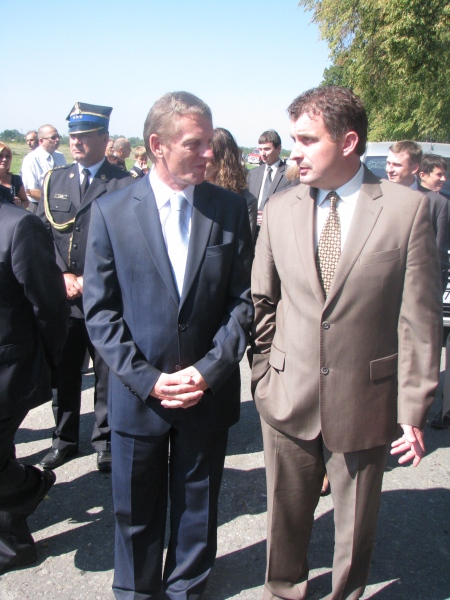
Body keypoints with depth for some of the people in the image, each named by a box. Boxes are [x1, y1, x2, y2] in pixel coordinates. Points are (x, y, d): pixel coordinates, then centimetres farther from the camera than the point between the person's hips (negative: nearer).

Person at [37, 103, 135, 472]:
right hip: (62, 297, 4)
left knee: (107, 374, 9)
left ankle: (106, 440, 26)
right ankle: (65, 439, 32)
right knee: (63, 372, 14)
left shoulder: (125, 185, -4)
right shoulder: (55, 181, 10)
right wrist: (62, 276, -6)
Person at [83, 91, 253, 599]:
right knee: (136, 510, 17)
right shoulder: (110, 212, -6)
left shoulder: (231, 210, -3)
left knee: (198, 505, 19)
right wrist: (148, 380, -12)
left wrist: (208, 369, -12)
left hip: (209, 392, 1)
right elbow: (100, 310, -6)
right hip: (137, 394, -1)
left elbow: (243, 299, -2)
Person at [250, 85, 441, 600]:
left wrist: (413, 409, -8)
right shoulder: (279, 210, 0)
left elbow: (419, 316, -8)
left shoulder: (408, 208, -9)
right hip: (288, 399, 2)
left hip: (365, 403, -2)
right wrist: (263, 379, 6)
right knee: (285, 516, 19)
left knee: (356, 525, 17)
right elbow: (262, 302, 7)